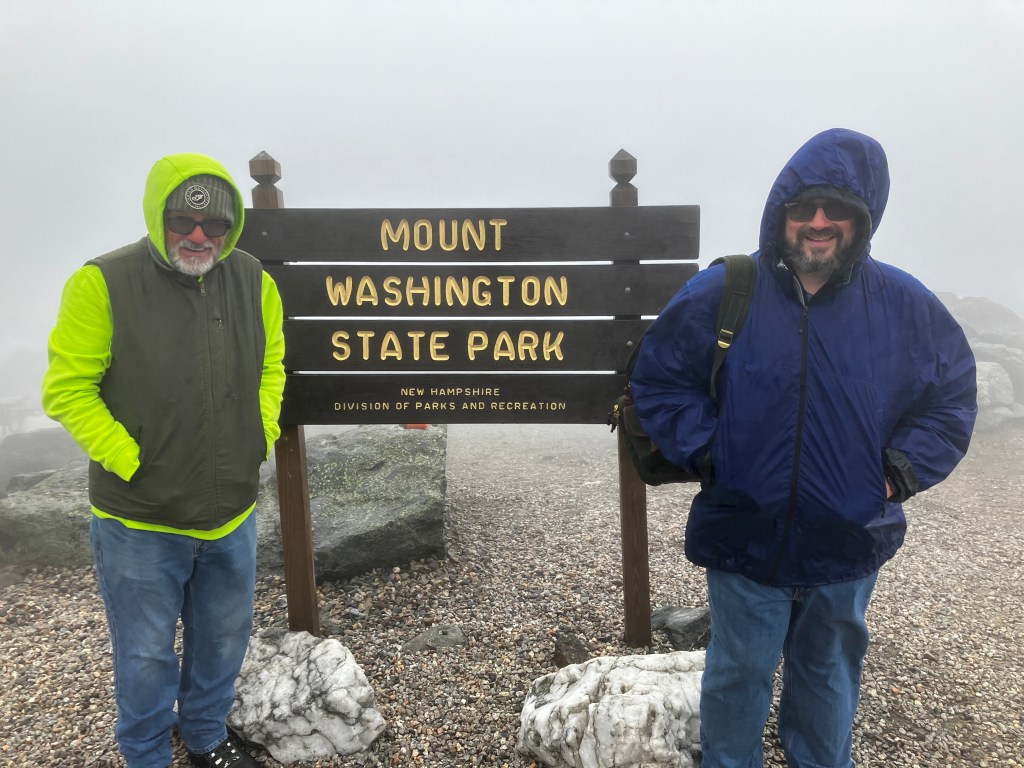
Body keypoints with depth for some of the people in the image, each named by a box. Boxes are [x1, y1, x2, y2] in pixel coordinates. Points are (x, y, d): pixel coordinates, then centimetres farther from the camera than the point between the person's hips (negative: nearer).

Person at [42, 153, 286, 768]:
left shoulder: (254, 281, -2)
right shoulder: (104, 283, -16)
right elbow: (68, 389, -12)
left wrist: (261, 437, 1)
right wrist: (131, 462, -17)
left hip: (232, 512, 5)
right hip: (139, 520, -4)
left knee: (224, 639, 22)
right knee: (147, 655, 12)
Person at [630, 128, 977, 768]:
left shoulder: (906, 306, -5)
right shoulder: (721, 294, -10)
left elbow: (952, 398, 7)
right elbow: (659, 380, -1)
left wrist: (901, 471, -5)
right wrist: (705, 451, -11)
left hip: (850, 548, 2)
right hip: (744, 540, -2)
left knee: (829, 678, 22)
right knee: (739, 678, 13)